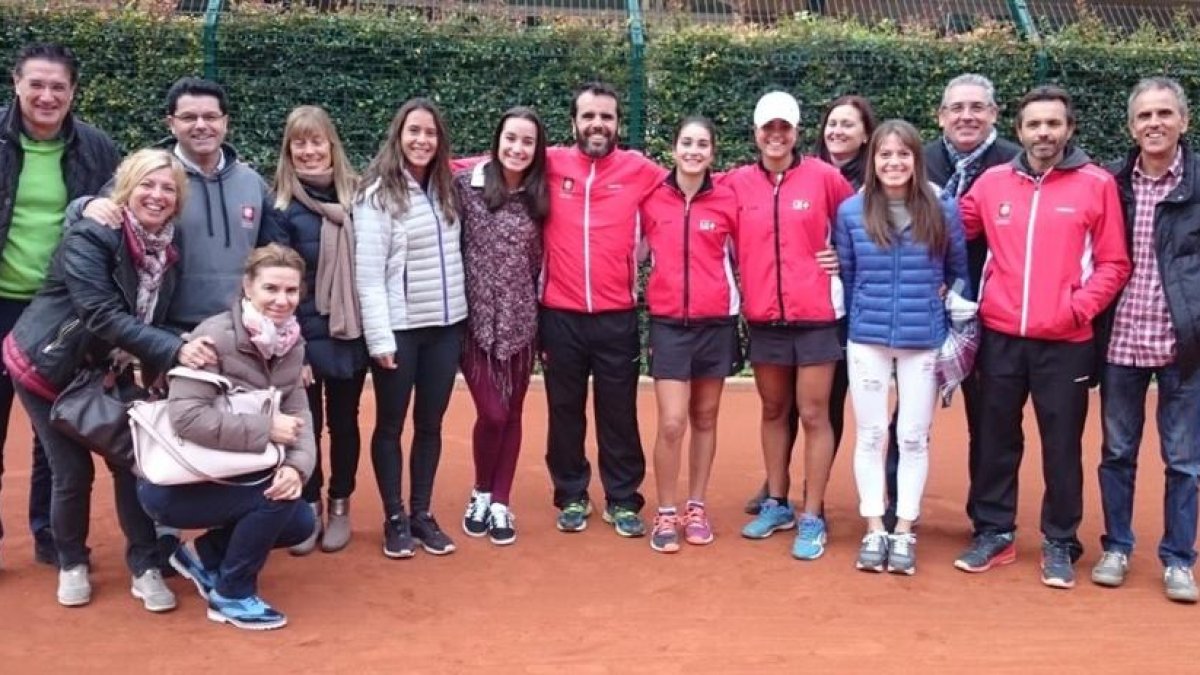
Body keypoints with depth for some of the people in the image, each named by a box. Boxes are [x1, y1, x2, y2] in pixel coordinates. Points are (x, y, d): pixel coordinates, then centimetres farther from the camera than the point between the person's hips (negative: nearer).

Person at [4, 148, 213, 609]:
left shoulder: (167, 251, -4)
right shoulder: (89, 237, -23)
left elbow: (154, 319, 6)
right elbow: (103, 314, -32)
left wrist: (155, 363, -12)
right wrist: (173, 350, -40)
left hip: (108, 373, 5)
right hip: (47, 366, -5)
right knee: (73, 472, -2)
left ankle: (145, 568, 11)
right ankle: (72, 564, 21)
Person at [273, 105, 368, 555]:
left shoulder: (353, 198, 1)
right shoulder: (282, 206, -7)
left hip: (349, 335, 2)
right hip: (304, 338, -2)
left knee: (344, 423, 13)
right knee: (306, 426, 8)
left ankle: (340, 508, 28)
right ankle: (308, 509, 25)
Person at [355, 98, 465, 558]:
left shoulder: (446, 189, 8)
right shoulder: (379, 194, -9)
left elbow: (456, 256, 10)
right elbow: (368, 274, -12)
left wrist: (462, 315, 1)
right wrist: (379, 338, -15)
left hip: (445, 326, 5)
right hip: (400, 329, -5)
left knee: (430, 424, 12)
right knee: (391, 425, 8)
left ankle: (422, 514, 23)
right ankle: (394, 519, 18)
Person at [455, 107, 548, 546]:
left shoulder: (539, 198, 4)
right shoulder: (466, 186, -5)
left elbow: (541, 260, 11)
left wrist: (543, 310, 7)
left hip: (521, 323, 3)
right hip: (477, 320, -3)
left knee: (512, 414, 8)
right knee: (492, 414, -7)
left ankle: (501, 503, 22)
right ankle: (481, 493, 19)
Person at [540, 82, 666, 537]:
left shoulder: (639, 170, 1)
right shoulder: (551, 165, 1)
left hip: (618, 316, 0)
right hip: (560, 315, 1)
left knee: (619, 413, 8)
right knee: (565, 411, 11)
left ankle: (623, 500, 20)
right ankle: (571, 496, 26)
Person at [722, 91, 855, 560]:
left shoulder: (823, 177, -4)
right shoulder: (737, 183, 1)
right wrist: (744, 282, 3)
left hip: (815, 315, -2)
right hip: (763, 318, 3)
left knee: (813, 416, 1)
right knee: (773, 411, 14)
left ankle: (812, 518, 8)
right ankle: (777, 504, 27)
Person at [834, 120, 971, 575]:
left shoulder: (942, 210, -3)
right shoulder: (851, 211, -2)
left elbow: (960, 272, 7)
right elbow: (843, 276, 6)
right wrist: (853, 321, 5)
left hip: (924, 341, 0)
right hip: (867, 340, 0)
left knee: (914, 437, 6)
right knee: (870, 435, 7)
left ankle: (904, 532, 17)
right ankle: (874, 530, 17)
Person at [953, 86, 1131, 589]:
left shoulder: (1097, 184, -1)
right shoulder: (992, 182, 5)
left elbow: (1113, 263, -1)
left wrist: (1079, 307, -12)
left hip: (1065, 342, -2)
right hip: (1000, 336, 2)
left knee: (1062, 445, 5)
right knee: (996, 439, 10)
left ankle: (1060, 542, 19)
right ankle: (994, 533, 24)